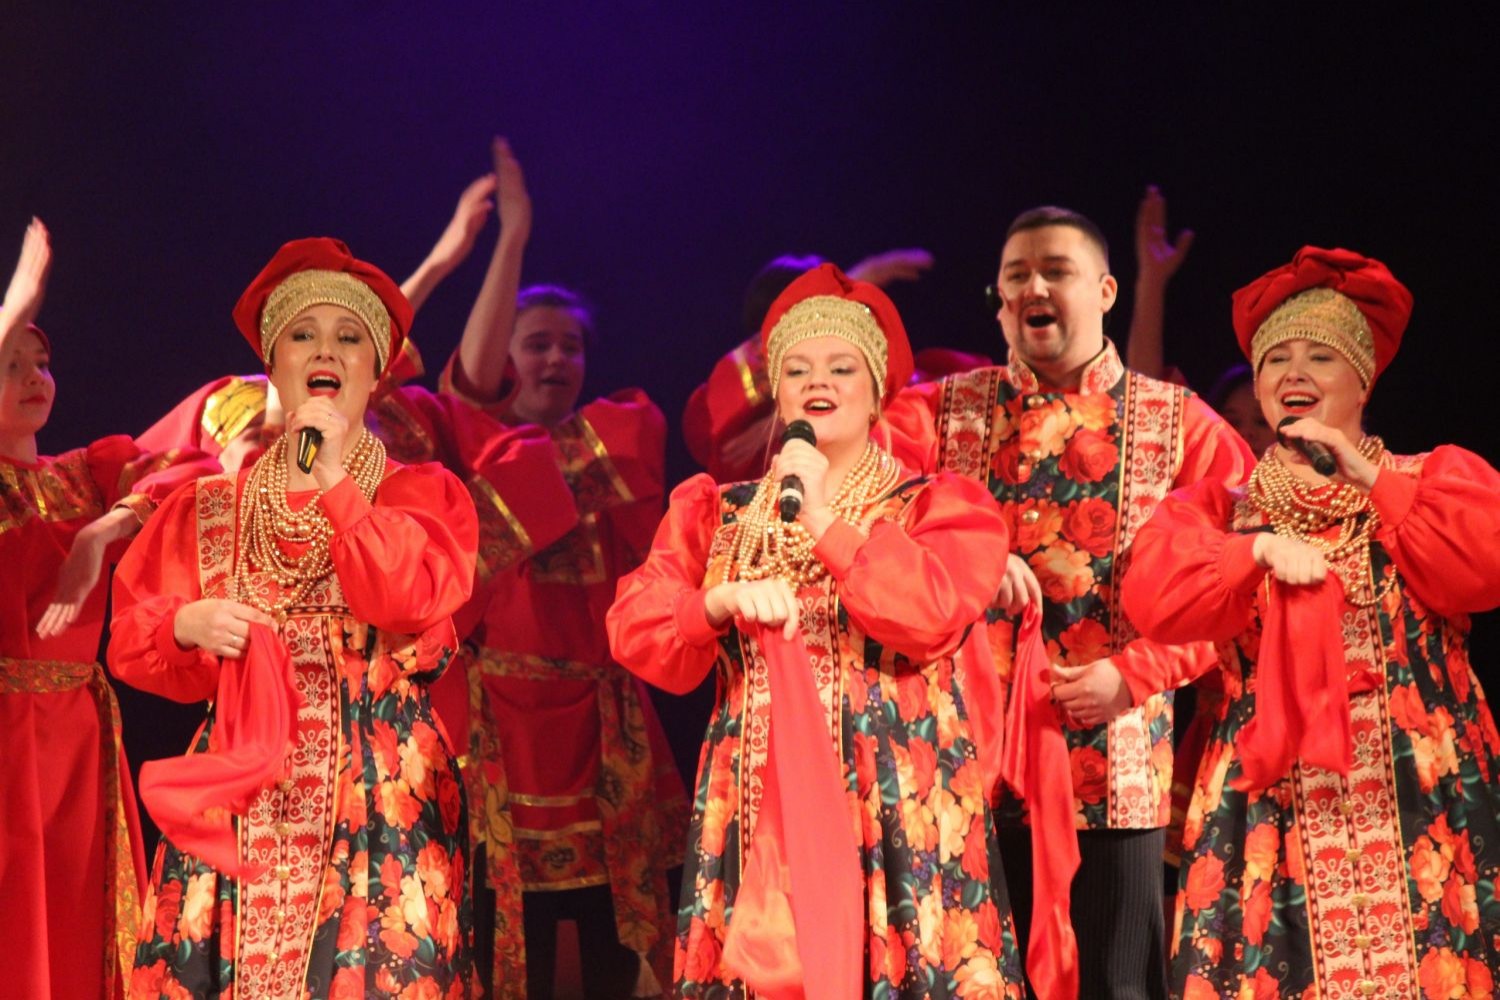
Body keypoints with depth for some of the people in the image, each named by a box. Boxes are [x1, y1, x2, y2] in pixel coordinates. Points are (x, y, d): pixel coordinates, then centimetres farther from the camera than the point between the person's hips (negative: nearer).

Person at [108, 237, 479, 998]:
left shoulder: (423, 494, 8)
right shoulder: (211, 507, 14)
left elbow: (409, 602, -12)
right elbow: (130, 639, 11)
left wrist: (335, 480, -11)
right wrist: (186, 626, -10)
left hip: (377, 796, -2)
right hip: (238, 789, 2)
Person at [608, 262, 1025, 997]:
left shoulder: (938, 505, 6)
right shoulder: (715, 512, 14)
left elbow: (932, 613, -13)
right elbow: (635, 626, 3)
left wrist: (822, 517, -10)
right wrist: (725, 601, -16)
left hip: (896, 805, -2)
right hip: (758, 802, 2)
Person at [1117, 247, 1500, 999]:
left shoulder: (1436, 481, 12)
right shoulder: (1218, 507, 15)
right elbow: (1152, 600, -1)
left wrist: (1371, 477, -6)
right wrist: (1261, 549, -12)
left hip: (1419, 801, -1)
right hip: (1272, 804, 1)